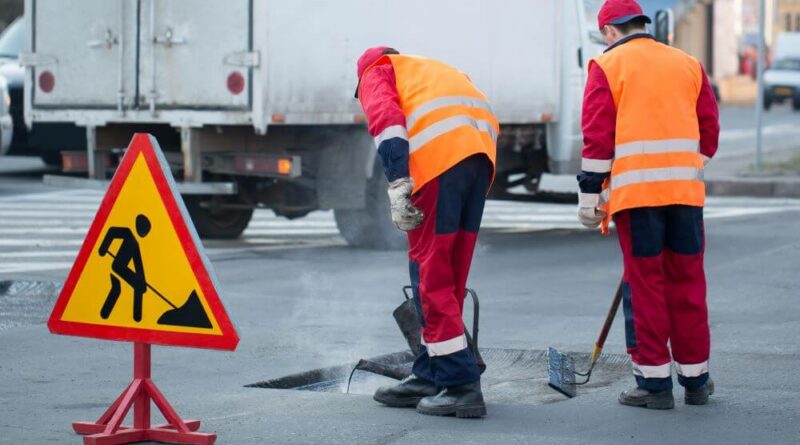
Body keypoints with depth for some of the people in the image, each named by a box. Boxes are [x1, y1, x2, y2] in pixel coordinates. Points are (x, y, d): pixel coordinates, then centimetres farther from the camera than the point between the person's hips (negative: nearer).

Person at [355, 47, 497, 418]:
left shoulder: (376, 74, 20)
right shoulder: (435, 70, 38)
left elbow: (386, 117, -3)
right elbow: (489, 122, 27)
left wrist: (397, 183, -12)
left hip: (438, 158, -7)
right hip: (482, 155, 7)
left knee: (430, 273, -3)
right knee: (450, 275, 13)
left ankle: (461, 385, -8)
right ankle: (430, 377, 19)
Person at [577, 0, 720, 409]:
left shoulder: (608, 65, 1)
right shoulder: (688, 65, 14)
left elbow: (597, 135, -5)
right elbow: (709, 129, 15)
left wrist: (589, 194, -1)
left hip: (635, 190, -3)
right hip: (686, 189, 3)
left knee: (645, 284, 2)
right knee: (688, 282, 10)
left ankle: (655, 381, 3)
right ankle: (695, 379, 16)